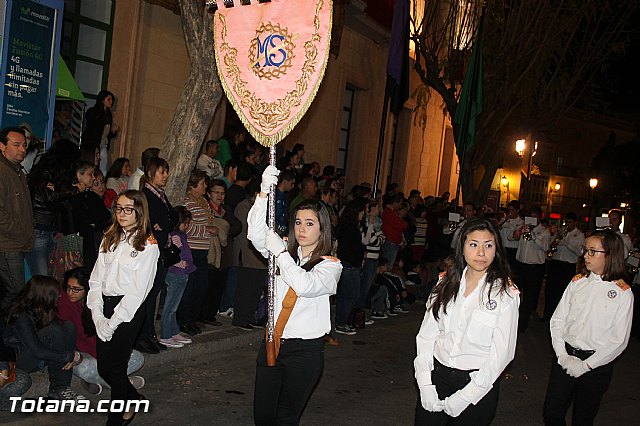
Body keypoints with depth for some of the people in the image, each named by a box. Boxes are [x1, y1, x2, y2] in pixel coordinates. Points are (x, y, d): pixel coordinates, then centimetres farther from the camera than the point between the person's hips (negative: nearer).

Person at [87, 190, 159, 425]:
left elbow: (137, 290, -12)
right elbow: (96, 278, 7)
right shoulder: (110, 239, 10)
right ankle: (133, 398, 35)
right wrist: (98, 316, -4)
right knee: (103, 369, 10)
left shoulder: (148, 245, -8)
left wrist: (113, 322, -13)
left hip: (129, 311, -6)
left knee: (115, 367, 1)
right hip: (105, 306, 6)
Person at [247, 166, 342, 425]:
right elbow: (255, 233, -8)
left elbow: (306, 285, -25)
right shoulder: (285, 251, 7)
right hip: (272, 343, 4)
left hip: (305, 349, -4)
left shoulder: (330, 265, -6)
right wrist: (264, 192, -20)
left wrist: (280, 253, -21)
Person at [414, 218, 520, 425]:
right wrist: (426, 386, -10)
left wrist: (463, 397, -13)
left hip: (478, 382, -3)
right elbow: (426, 336, -1)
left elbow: (500, 354, -11)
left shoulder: (505, 294, -10)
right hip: (437, 375, 3)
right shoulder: (446, 283, 0)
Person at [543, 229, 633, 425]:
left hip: (597, 363, -2)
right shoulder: (578, 282, 1)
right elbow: (557, 320, 3)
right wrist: (562, 355, -8)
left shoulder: (623, 293, -8)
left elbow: (619, 340, -9)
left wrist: (586, 365, -12)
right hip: (565, 357, 3)